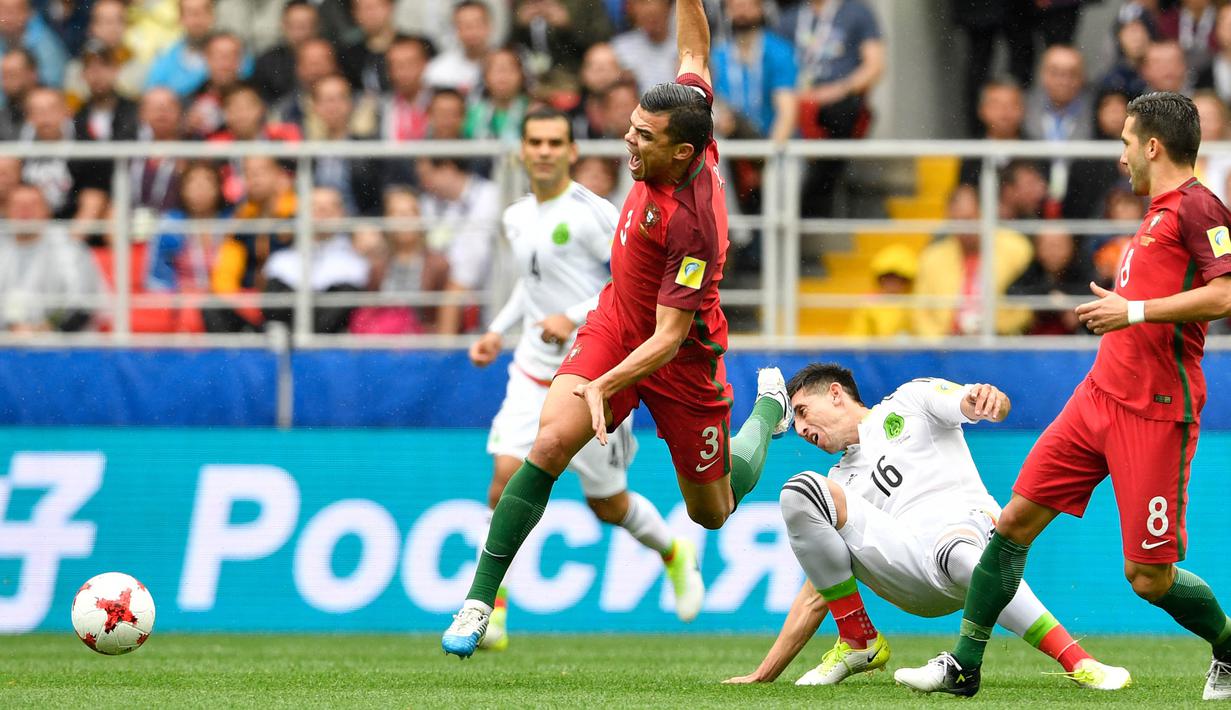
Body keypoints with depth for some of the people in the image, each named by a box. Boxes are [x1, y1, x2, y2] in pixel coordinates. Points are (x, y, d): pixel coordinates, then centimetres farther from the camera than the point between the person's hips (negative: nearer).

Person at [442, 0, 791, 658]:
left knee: (712, 511, 14)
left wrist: (606, 385, -41)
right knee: (550, 442, -20)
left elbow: (670, 336, -31)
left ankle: (768, 406, 46)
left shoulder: (693, 222, -33)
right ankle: (478, 603, -18)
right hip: (614, 325, 5)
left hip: (679, 357, -5)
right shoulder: (688, 137, -14)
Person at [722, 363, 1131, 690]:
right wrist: (764, 675, 23)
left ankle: (1079, 664, -42)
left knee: (957, 554, -43)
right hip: (909, 586, 4)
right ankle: (857, 642, -9)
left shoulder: (910, 401, 21)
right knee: (799, 493, -12)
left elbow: (996, 407, 3)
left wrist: (987, 398, -24)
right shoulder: (841, 482, 33)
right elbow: (817, 596, 30)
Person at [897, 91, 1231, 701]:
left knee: (1149, 577, -6)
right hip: (1098, 397, 9)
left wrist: (1134, 311, -21)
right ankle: (963, 665, 11)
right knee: (1016, 520, 4)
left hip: (1154, 415, -9)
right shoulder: (1157, 213, 17)